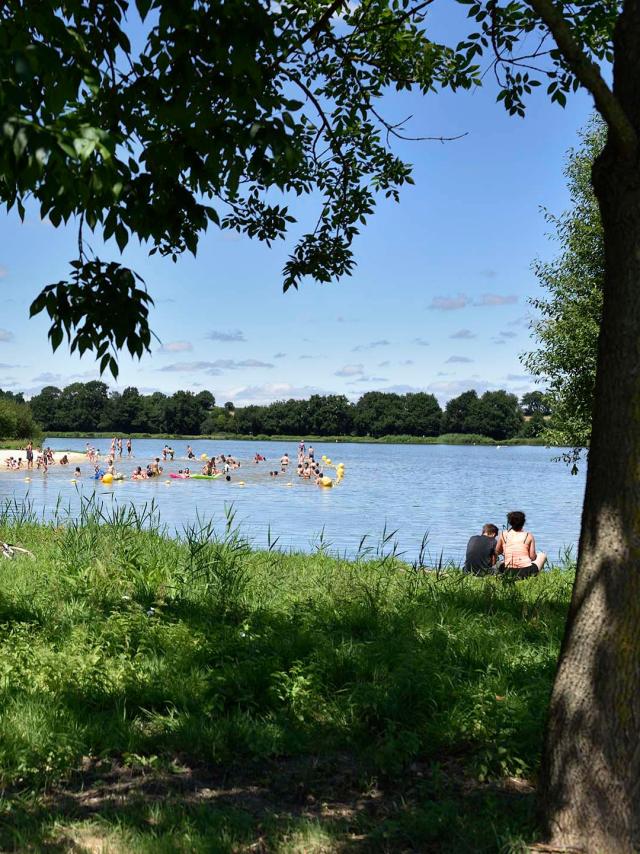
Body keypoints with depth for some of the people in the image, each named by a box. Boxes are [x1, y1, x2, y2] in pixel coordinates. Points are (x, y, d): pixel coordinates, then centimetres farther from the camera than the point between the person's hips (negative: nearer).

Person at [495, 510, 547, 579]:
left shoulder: (503, 535, 6)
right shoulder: (529, 536, 1)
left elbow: (497, 552, 16)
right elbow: (532, 557, 0)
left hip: (509, 572, 3)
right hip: (526, 570, -3)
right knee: (542, 555, 27)